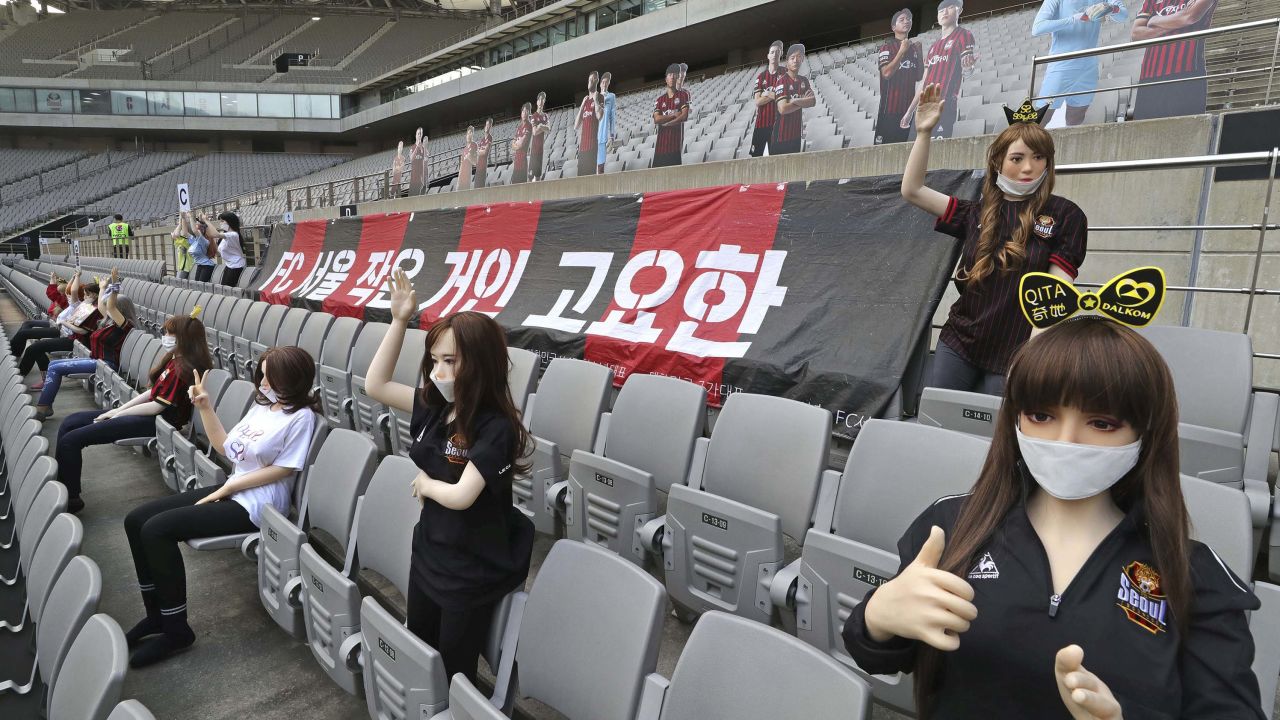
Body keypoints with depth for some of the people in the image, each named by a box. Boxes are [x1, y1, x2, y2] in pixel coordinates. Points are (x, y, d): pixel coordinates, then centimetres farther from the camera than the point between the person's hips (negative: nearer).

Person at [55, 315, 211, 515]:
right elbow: (153, 392, 14)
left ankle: (70, 498, 3)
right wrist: (119, 409, 7)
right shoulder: (174, 358, 9)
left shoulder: (181, 368, -21)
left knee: (70, 440, -12)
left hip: (155, 422, -10)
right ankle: (58, 481, 16)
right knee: (70, 422, 13)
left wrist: (119, 413, -5)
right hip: (149, 413, 11)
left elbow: (157, 406, -19)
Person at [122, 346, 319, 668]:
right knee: (136, 520, 0)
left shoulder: (301, 416, -13)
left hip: (254, 504, -9)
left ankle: (176, 630, -7)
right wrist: (205, 407, 7)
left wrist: (228, 488, -11)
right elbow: (226, 447, 16)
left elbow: (283, 469, -15)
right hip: (231, 491, 9)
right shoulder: (262, 405, 13)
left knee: (156, 529, -20)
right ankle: (156, 614, 11)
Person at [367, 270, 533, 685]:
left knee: (453, 672, 11)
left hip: (472, 570, -7)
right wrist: (400, 321, -6)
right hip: (429, 553, 8)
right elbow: (376, 385, 1)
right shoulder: (434, 406, -4)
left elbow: (461, 496, -30)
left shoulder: (496, 428, -26)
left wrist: (424, 484, -9)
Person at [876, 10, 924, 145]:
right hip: (890, 107, -6)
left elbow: (918, 77, 16)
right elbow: (886, 73, -15)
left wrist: (920, 53, 6)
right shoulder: (887, 47, -1)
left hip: (908, 106, 6)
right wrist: (902, 51, -16)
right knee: (884, 146, -8)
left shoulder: (914, 48, 17)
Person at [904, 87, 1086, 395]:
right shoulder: (977, 213, 9)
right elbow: (911, 190, 5)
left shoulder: (1065, 216, -1)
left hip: (1013, 356, -3)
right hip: (957, 346, 3)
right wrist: (923, 133, -2)